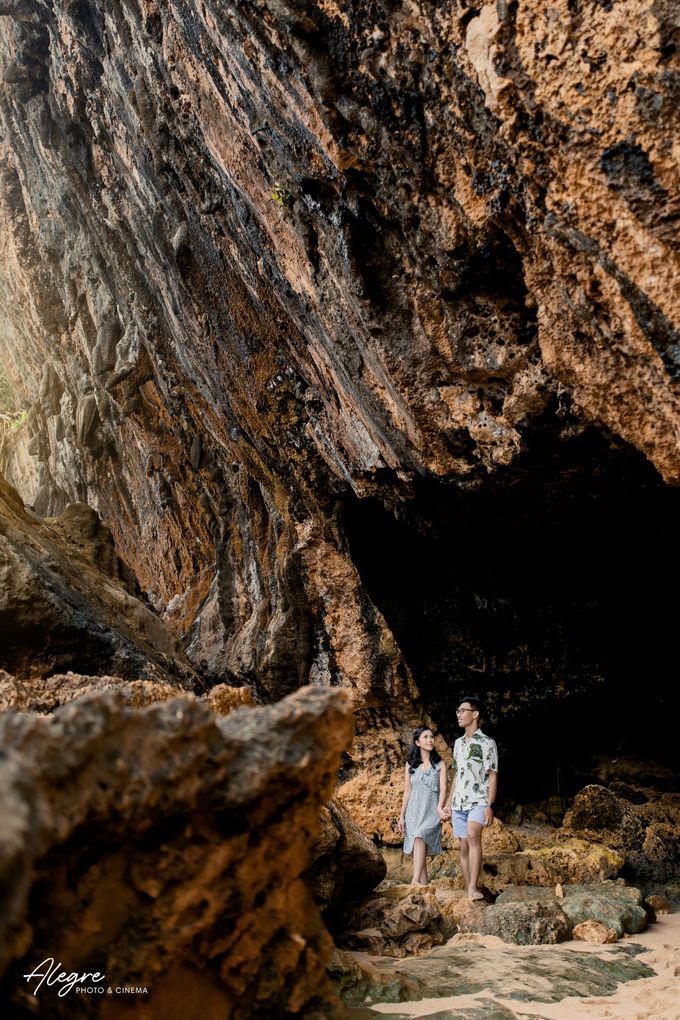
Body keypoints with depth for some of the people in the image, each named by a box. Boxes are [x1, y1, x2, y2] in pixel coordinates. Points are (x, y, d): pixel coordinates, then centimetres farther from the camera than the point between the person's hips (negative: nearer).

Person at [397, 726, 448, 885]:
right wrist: (401, 816, 8)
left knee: (420, 838, -27)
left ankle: (416, 880, -34)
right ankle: (424, 884, 7)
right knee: (419, 849, -1)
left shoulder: (440, 764, 5)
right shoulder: (410, 764, 10)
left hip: (431, 812, -3)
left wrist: (440, 808, -22)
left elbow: (443, 788, -5)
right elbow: (407, 791, 12)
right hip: (414, 811, 3)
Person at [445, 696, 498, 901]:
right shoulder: (458, 743, 14)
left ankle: (473, 888, -31)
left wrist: (490, 806, -16)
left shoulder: (487, 743, -4)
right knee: (464, 846, 6)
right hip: (458, 803, 6)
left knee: (473, 836, -28)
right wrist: (449, 805, 17)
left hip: (478, 801, -6)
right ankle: (468, 890, 12)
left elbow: (493, 776, -8)